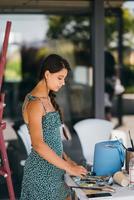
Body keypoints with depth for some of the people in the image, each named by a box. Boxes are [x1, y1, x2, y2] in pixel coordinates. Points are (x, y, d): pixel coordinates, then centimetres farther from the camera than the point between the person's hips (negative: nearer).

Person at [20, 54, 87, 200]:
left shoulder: (47, 99, 11)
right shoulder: (35, 103, -18)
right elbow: (38, 144, -25)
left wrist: (66, 159, 8)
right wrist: (68, 167, -21)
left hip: (54, 167, 9)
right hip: (41, 171, -9)